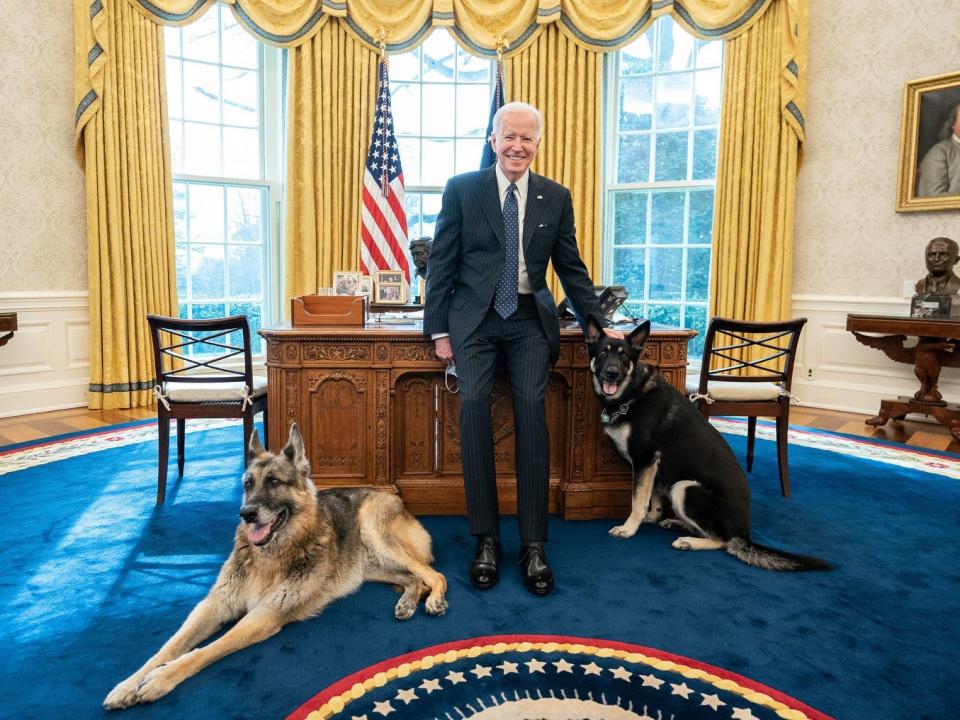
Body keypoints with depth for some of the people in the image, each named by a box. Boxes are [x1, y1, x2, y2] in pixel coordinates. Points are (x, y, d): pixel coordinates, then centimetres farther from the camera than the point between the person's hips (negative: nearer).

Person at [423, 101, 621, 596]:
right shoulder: (462, 189, 4)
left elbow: (572, 268, 13)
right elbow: (441, 262, 3)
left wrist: (598, 325, 9)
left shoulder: (556, 197, 10)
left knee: (532, 408, -15)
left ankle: (533, 544, -6)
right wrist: (438, 329, -2)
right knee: (474, 404, -18)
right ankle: (486, 538, -6)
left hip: (529, 320, 1)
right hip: (474, 318, -1)